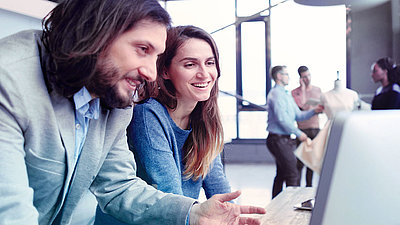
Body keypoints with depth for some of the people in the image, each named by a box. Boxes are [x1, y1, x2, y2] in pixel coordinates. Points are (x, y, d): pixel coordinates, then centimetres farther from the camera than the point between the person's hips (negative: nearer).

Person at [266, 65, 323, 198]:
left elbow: (298, 116, 21)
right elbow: (282, 119, -18)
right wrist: (299, 134, -12)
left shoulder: (287, 96, 21)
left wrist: (314, 111, 6)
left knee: (281, 174, 13)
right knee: (292, 174, -12)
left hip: (284, 139, 10)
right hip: (278, 139, -10)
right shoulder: (276, 94, -12)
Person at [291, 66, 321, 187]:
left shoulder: (318, 90, 12)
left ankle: (309, 186, 20)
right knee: (300, 162, -8)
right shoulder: (295, 92, -4)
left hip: (316, 129, 5)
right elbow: (302, 106, -20)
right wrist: (303, 88, -15)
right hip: (303, 130, -5)